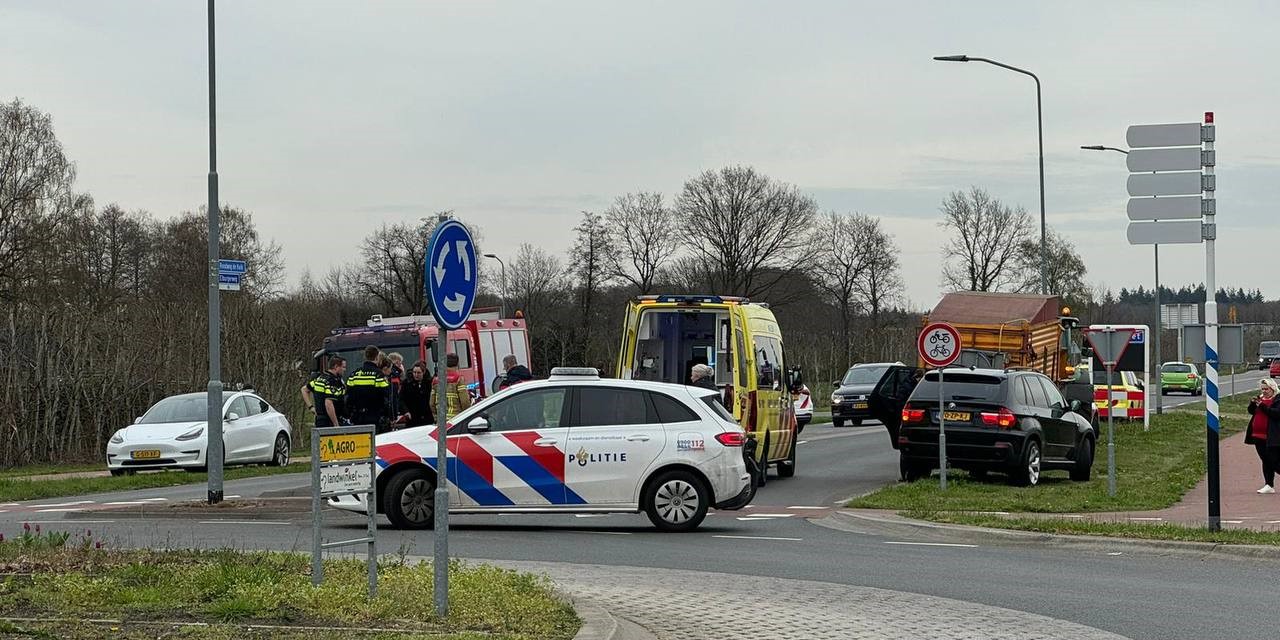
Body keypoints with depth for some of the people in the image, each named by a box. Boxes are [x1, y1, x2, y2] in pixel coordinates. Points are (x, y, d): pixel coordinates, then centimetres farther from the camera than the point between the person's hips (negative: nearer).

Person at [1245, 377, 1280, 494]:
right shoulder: (1261, 398, 16)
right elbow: (1251, 411, 18)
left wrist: (1263, 406, -23)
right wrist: (1253, 403, -3)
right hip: (1259, 436, 8)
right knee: (1266, 461, 9)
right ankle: (1269, 485, 12)